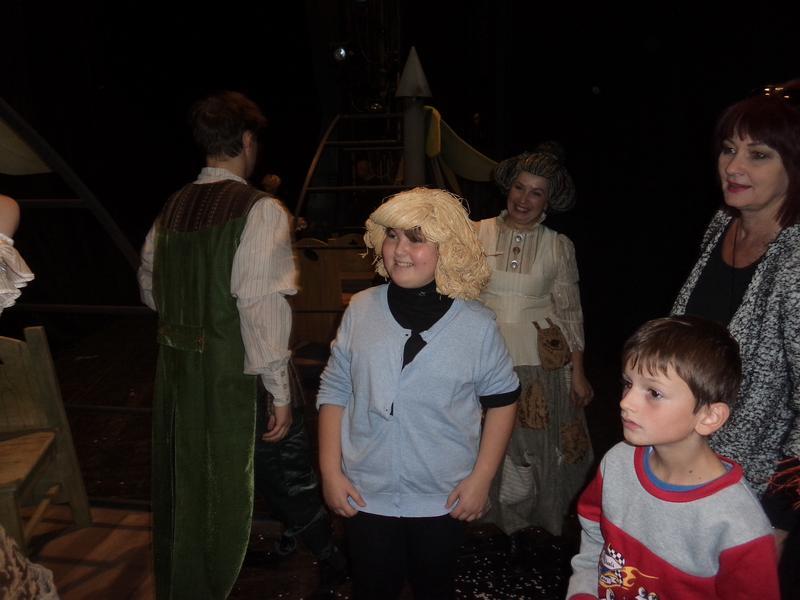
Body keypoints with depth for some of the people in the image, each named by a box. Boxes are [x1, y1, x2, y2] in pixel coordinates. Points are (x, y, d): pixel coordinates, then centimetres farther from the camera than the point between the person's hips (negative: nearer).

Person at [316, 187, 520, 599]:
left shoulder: (478, 325, -12)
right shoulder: (361, 310, -8)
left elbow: (502, 399, -1)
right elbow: (334, 391, -1)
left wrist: (481, 478, -5)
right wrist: (330, 471, -3)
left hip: (442, 500, -1)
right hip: (366, 496, 1)